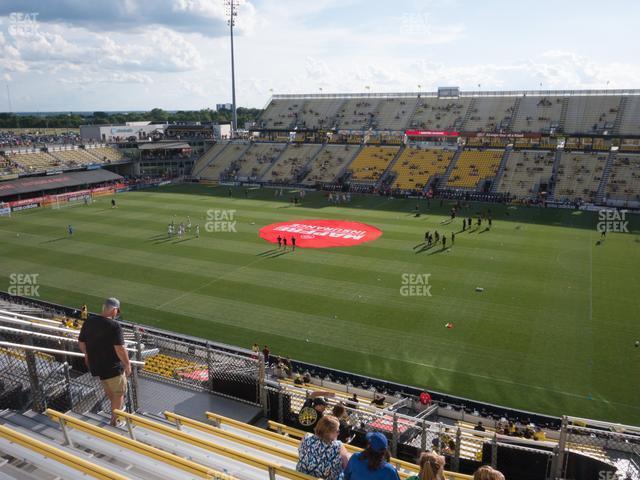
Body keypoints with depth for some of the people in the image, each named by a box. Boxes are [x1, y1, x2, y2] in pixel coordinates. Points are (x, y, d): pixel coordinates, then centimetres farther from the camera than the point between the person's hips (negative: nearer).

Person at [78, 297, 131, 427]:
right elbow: (120, 349, -26)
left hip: (95, 364, 7)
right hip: (113, 367, -7)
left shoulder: (89, 322, -4)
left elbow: (81, 342, 9)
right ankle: (115, 421, 27)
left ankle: (117, 406, 53)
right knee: (119, 393, 15)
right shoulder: (114, 325, -23)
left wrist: (87, 354, 27)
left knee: (109, 389, 33)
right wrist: (128, 365, -13)